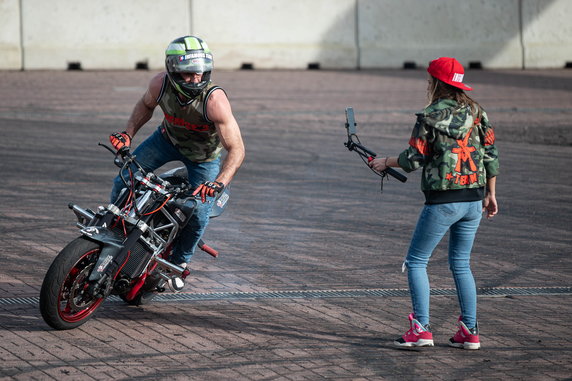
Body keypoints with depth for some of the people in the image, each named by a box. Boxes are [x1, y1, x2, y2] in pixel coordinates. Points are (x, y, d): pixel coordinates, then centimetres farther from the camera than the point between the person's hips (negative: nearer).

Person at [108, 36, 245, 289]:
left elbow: (236, 149, -37)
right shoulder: (161, 84, -28)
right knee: (124, 180, -6)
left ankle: (179, 263, 14)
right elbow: (146, 104, -1)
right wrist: (127, 133, -13)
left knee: (198, 213, -14)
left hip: (205, 153, -3)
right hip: (168, 138, 3)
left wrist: (219, 183, -50)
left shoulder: (214, 100, -39)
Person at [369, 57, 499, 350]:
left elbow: (413, 159, -7)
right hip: (474, 200, 6)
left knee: (416, 262, 4)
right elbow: (491, 154, 8)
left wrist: (385, 163, 11)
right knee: (461, 264, 16)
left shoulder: (430, 116, -10)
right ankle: (469, 332, 12)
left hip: (442, 201, -6)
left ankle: (421, 329, -5)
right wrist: (490, 194, 17)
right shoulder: (475, 112, 7)